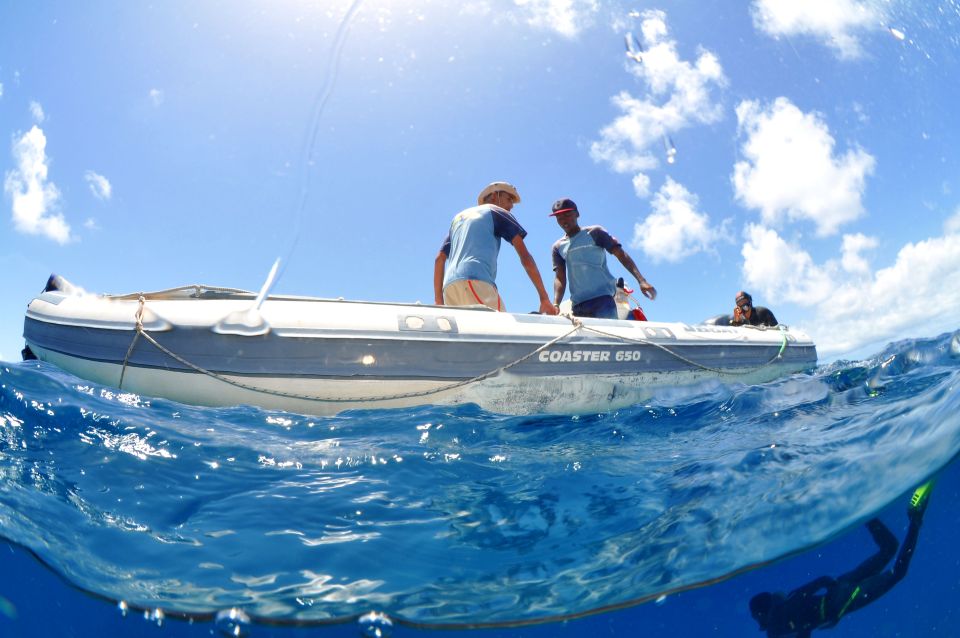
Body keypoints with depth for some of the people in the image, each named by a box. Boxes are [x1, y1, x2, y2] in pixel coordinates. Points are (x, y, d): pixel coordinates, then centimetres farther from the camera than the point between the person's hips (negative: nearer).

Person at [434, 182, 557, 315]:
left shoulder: (458, 217, 34)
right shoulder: (496, 212, 17)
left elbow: (439, 259, 25)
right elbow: (524, 255, 6)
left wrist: (438, 301, 22)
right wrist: (544, 297, 4)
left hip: (449, 286, 6)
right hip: (475, 281, -6)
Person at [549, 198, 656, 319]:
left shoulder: (594, 233, 6)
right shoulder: (558, 247, 15)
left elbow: (620, 254, -1)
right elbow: (559, 277, 7)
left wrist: (641, 280, -14)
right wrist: (556, 304, -12)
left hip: (603, 297, -4)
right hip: (578, 304, 4)